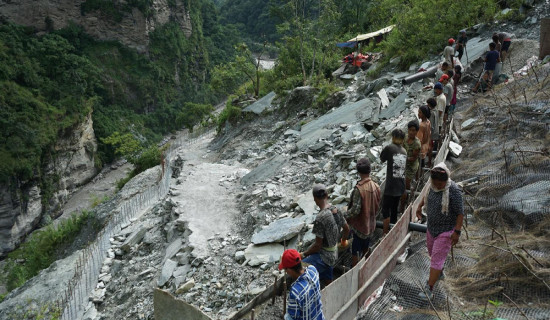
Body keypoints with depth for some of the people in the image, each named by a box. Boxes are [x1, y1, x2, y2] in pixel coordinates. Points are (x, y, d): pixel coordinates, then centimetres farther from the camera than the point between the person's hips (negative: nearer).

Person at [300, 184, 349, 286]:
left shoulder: (320, 218, -27)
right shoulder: (336, 211, -3)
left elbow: (318, 245, -23)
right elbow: (347, 229, 12)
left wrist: (303, 254, -9)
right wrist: (343, 240, 32)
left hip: (323, 257, -9)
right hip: (333, 255, 9)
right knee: (328, 283, 22)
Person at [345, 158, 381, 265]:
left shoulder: (359, 189, -27)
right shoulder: (376, 186, -7)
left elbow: (355, 210, -26)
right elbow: (377, 206, 5)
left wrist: (344, 216, -11)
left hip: (358, 225, -6)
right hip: (370, 224, 7)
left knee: (355, 252, 8)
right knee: (365, 250, 23)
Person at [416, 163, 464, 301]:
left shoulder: (453, 190, -25)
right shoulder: (433, 185, -5)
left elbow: (460, 212, -21)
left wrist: (457, 232, -22)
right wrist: (419, 206, 9)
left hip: (446, 231, -7)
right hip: (432, 227, 7)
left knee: (437, 259, -7)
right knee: (432, 252, 24)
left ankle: (429, 290, -1)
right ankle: (439, 272, 51)